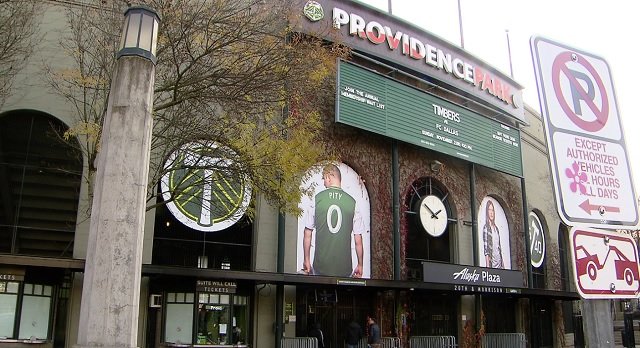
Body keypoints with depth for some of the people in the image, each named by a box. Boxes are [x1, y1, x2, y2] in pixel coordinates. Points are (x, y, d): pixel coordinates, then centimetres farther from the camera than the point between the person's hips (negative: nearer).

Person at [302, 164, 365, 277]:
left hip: (320, 268, 0)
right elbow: (358, 240, -1)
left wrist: (306, 260, 13)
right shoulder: (352, 202, -3)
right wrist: (360, 265, 11)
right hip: (344, 268, 0)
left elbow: (307, 235, 2)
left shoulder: (317, 199, -2)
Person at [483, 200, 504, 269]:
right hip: (492, 264, -7)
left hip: (499, 263, 7)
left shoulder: (496, 228, 16)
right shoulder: (486, 228, -6)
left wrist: (502, 263, 13)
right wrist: (488, 265, -18)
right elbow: (486, 248, -12)